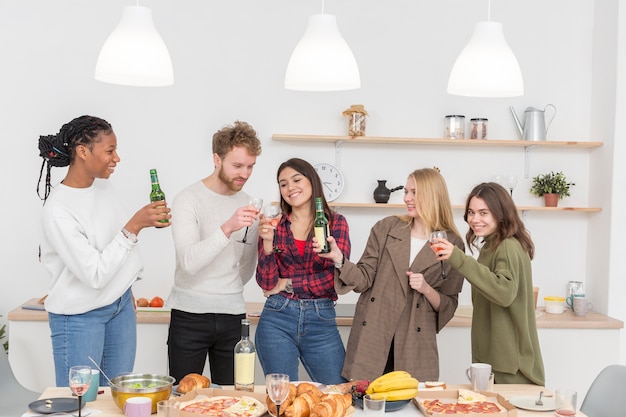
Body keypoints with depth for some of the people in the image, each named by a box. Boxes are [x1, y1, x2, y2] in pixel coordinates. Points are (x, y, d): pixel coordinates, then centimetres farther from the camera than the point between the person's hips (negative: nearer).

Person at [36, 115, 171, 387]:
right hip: (80, 316, -7)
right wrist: (134, 226, -27)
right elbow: (95, 274, -25)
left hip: (120, 306, 7)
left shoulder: (102, 186, 0)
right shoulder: (57, 211, -23)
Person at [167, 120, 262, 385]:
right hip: (190, 315, -4)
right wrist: (228, 228, -29)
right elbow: (189, 261, -21)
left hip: (233, 315, 4)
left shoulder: (248, 204, 10)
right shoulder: (188, 199, -7)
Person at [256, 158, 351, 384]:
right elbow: (266, 283, -2)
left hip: (321, 322, 0)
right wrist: (267, 242, -16)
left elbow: (337, 277, -8)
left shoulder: (336, 222, 2)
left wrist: (287, 284, -6)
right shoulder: (274, 225, 4)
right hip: (277, 320, 0)